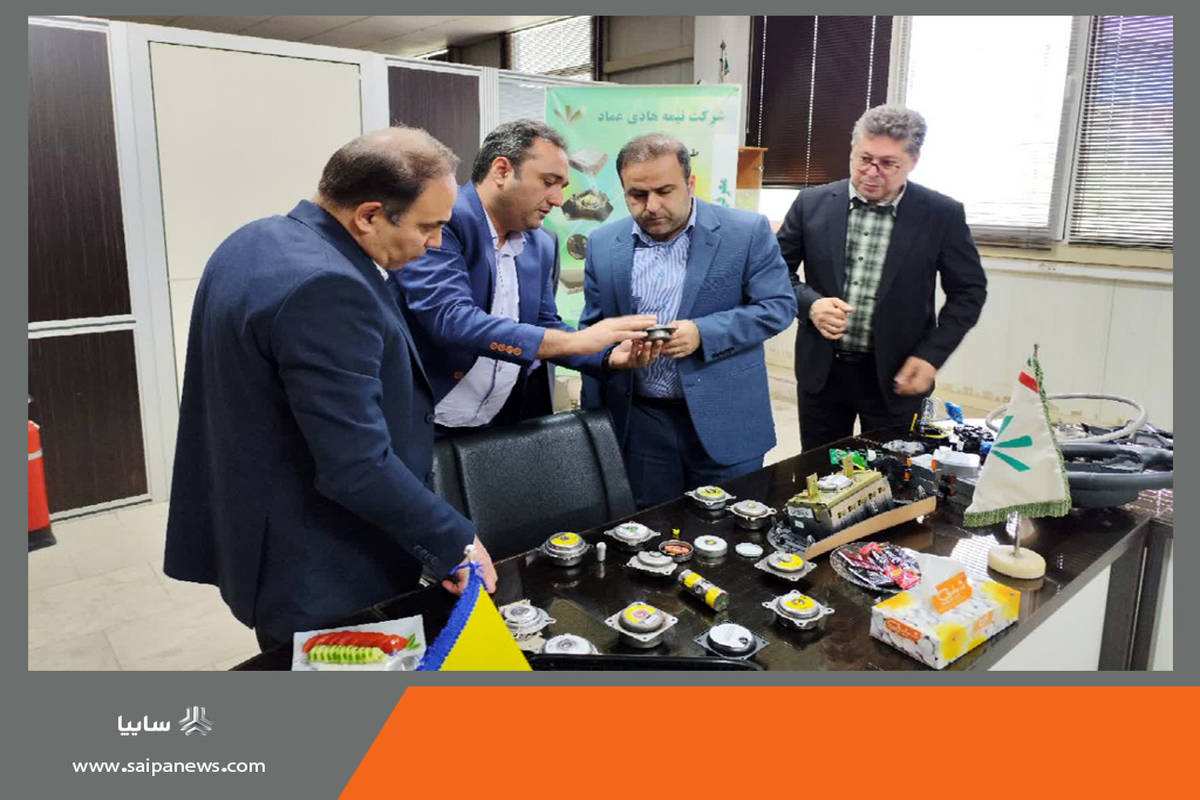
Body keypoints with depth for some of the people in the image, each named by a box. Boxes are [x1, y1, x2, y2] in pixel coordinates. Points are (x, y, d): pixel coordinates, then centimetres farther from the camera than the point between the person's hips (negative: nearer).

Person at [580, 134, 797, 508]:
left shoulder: (747, 232, -5)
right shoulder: (603, 244, 4)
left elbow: (779, 306, -5)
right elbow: (592, 330, 9)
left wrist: (702, 333, -20)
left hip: (725, 423, -2)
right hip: (638, 425, 2)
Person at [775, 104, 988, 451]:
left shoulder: (942, 215, -5)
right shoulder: (812, 203, -2)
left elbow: (969, 291, 2)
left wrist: (932, 354, -9)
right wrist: (810, 303, -15)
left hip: (895, 376, -1)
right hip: (821, 370, 2)